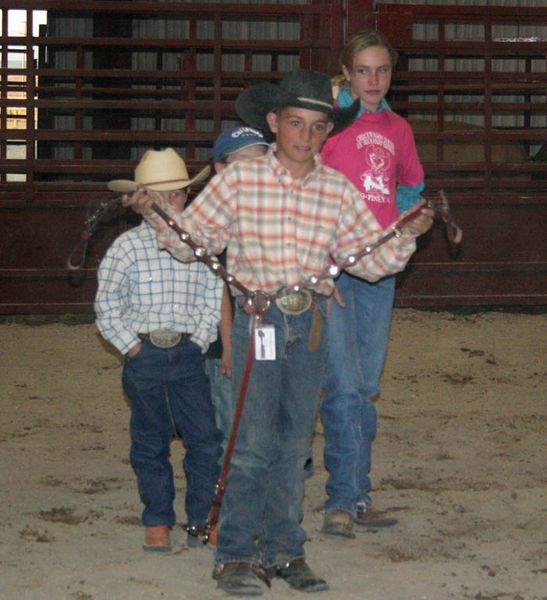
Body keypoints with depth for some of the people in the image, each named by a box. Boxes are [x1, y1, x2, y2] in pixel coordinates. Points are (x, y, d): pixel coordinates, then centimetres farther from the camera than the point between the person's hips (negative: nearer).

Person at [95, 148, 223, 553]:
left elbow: (215, 299, 7)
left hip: (188, 352, 2)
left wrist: (200, 341, -2)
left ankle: (202, 520, 9)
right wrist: (132, 346, -6)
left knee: (206, 437, -2)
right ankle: (158, 522, 15)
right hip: (144, 353, -2)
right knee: (150, 441, 6)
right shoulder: (127, 247, -2)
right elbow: (107, 305, -1)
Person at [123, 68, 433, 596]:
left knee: (295, 444, 10)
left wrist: (407, 236, -9)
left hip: (310, 324, 3)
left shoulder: (338, 191, 5)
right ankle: (235, 555, 6)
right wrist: (155, 214, -15)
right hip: (257, 320, -3)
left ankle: (283, 550, 21)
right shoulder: (238, 180, -3)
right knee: (254, 443, -5)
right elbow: (191, 239, 1)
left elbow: (372, 259, 7)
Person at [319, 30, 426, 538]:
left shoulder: (397, 130, 14)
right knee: (343, 385, -11)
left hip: (378, 268, 5)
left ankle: (353, 498, 14)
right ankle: (346, 498, -7)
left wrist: (398, 223, 14)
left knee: (366, 385, 8)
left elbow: (413, 186, 30)